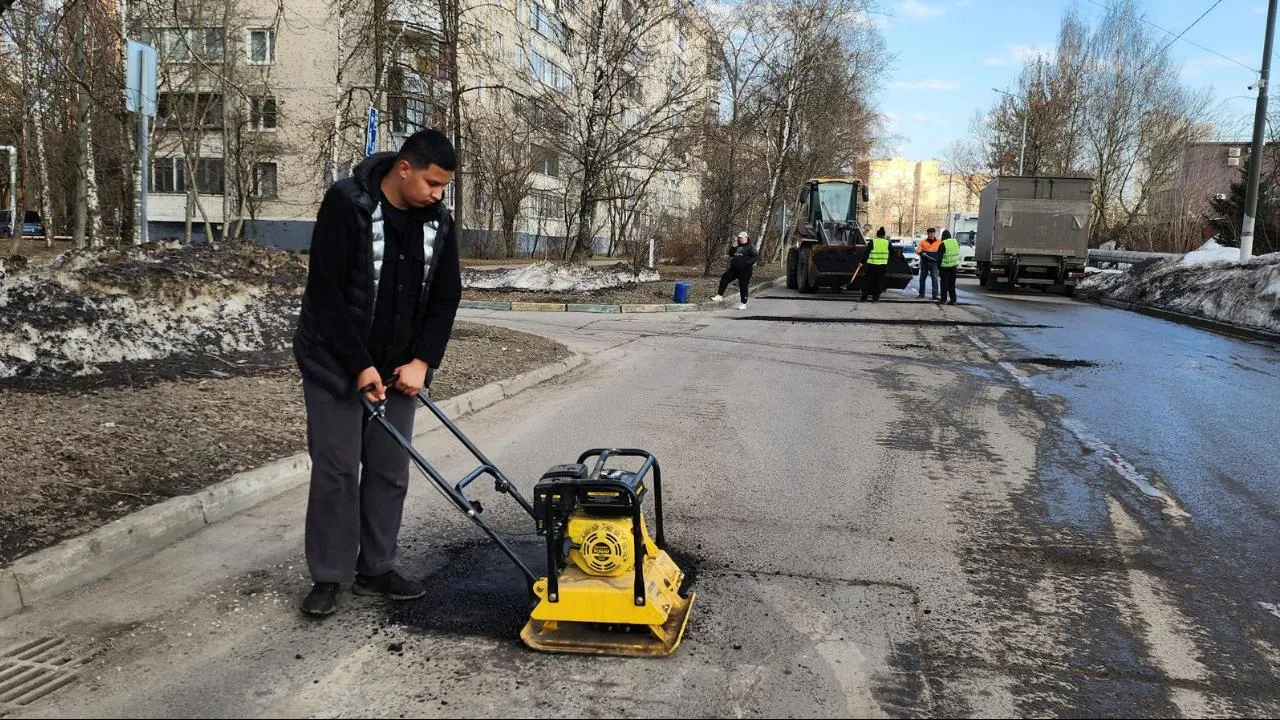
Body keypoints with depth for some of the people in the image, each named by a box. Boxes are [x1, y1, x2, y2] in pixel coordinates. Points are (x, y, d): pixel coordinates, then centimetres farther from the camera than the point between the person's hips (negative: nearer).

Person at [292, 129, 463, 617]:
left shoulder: (437, 222, -1)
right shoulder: (346, 203, -17)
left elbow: (445, 298, 3)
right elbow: (325, 290, -19)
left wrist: (421, 362, -9)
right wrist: (359, 365, -20)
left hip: (398, 368, 5)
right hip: (337, 363, -5)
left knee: (390, 472, 7)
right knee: (335, 471, -1)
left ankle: (376, 569, 20)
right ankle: (327, 577, 12)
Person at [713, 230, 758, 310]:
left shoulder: (750, 247, -6)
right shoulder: (737, 246, 16)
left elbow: (754, 258, -12)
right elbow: (730, 254, 20)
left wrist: (746, 263, -23)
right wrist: (733, 247, 3)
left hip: (744, 270, -7)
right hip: (734, 269, 7)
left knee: (743, 286, -3)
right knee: (724, 279, -3)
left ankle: (744, 304, 5)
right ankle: (720, 296, 3)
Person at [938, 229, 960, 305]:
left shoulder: (943, 244, -12)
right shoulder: (956, 242, 7)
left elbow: (940, 256, -10)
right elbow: (958, 254, 16)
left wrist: (938, 265, 1)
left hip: (945, 267, -6)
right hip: (954, 266, 6)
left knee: (944, 283, 1)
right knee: (952, 283, 11)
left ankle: (943, 299, 1)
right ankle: (953, 300, 11)